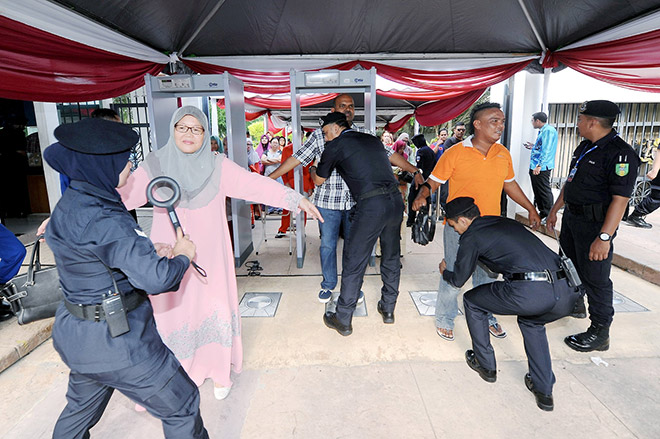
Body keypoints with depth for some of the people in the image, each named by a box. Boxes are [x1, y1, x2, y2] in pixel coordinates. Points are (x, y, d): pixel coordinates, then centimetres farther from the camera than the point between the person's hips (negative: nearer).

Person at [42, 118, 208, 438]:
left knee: (81, 406, 34)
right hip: (115, 340, -10)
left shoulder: (70, 203, 3)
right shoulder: (100, 220, -29)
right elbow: (157, 279, -34)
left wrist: (147, 251, 1)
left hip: (77, 332, 10)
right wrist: (182, 256, -14)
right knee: (181, 406, 9)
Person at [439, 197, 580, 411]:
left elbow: (459, 280, 20)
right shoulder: (507, 222, 27)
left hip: (529, 293, -7)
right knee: (531, 322, 37)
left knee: (472, 301, 19)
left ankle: (486, 365, 31)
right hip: (567, 291, 8)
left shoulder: (471, 236, 7)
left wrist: (445, 272, 42)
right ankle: (544, 391, 31)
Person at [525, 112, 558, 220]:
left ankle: (548, 215, 1)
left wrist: (539, 166, -25)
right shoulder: (542, 131, 19)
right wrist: (533, 147, 30)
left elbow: (546, 150, -21)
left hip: (542, 168, -10)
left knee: (544, 192, -5)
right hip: (535, 167, 10)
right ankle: (542, 212, 24)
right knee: (537, 191, 15)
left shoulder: (548, 130, -12)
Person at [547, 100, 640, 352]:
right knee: (569, 264, 23)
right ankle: (574, 303, 46)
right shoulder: (585, 147, 9)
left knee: (594, 278, -1)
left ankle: (599, 333, 13)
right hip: (572, 217, 9)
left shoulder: (620, 154, -20)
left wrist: (604, 237, -29)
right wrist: (555, 209, 20)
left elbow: (620, 199, -25)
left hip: (595, 223, -9)